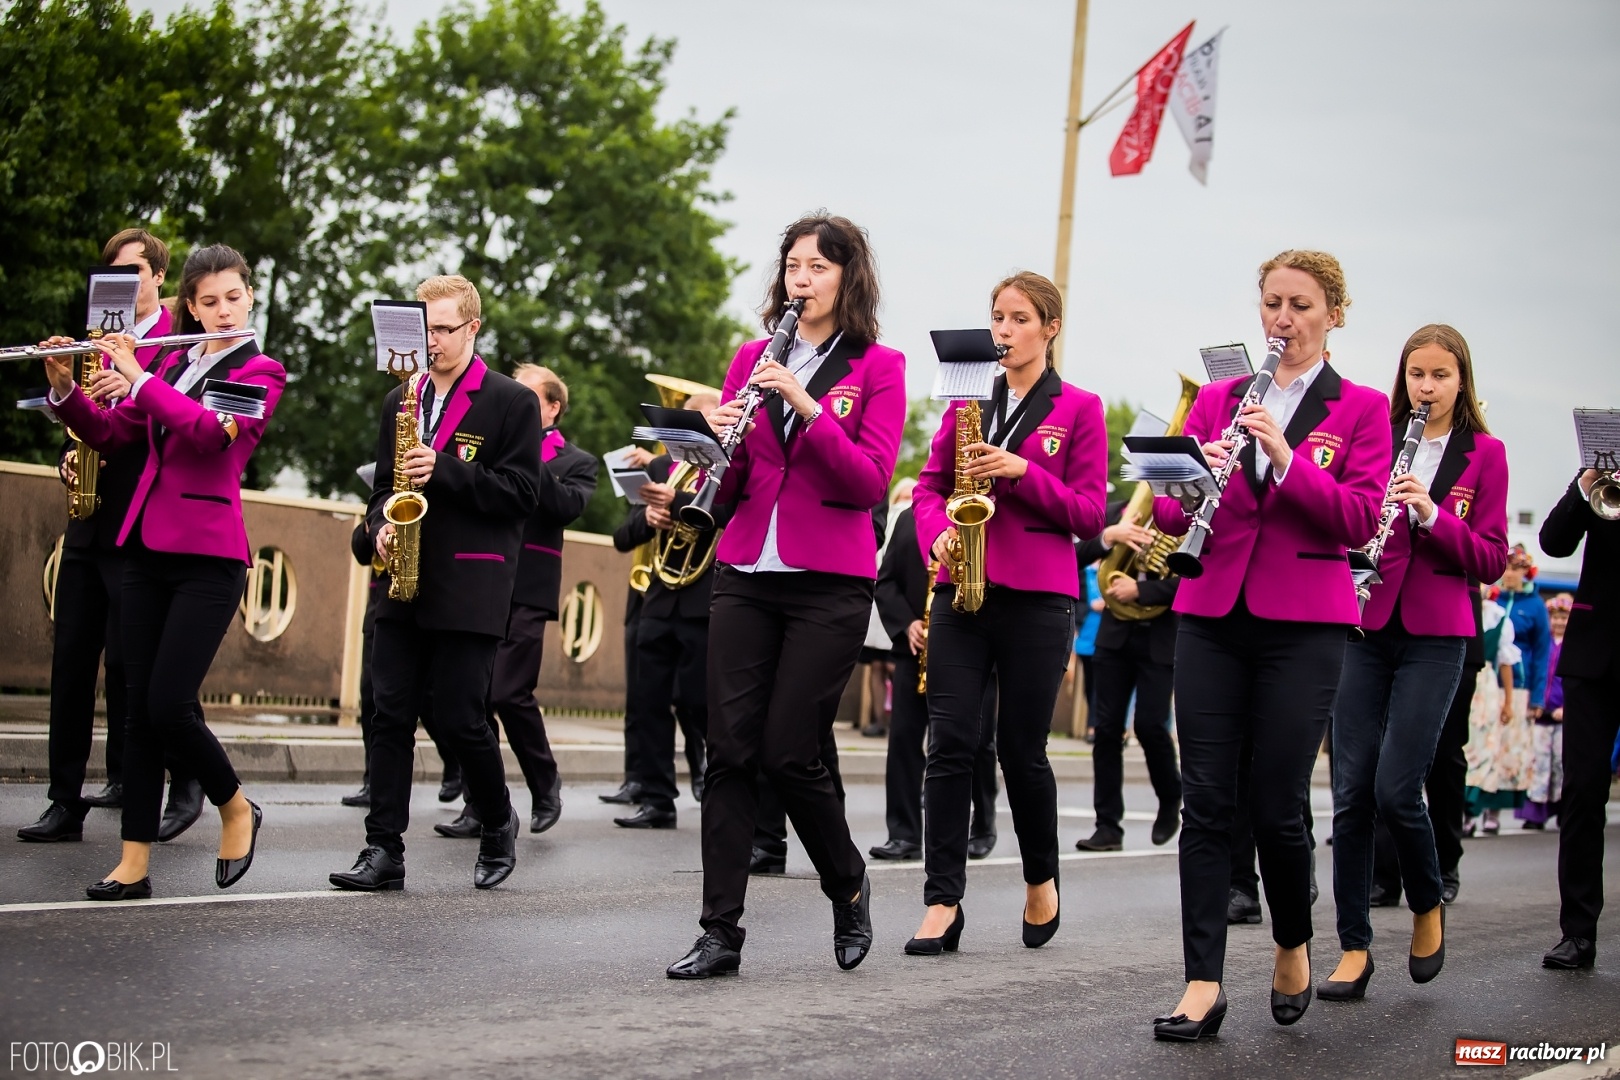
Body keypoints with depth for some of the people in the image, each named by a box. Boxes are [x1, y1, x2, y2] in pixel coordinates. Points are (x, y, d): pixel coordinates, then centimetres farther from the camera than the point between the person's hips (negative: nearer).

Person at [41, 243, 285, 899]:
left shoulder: (261, 373, 0)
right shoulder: (172, 363, 16)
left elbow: (213, 431, -19)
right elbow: (109, 434, 12)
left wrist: (137, 376, -15)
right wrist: (64, 388, -5)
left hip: (209, 556, -5)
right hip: (148, 549, 5)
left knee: (168, 705, -12)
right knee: (140, 707, 3)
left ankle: (236, 810, 13)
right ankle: (134, 864, 5)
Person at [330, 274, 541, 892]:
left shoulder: (512, 402, -1)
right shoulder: (401, 400, 16)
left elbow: (522, 493, -8)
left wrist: (444, 471, -17)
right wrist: (381, 525, 1)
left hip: (470, 587, -5)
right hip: (404, 582, 5)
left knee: (459, 719, -5)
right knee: (391, 714, 0)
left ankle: (498, 825, 19)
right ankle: (384, 851, 2)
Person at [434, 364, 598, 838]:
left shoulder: (576, 462, 10)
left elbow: (567, 506, -9)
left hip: (527, 590, -4)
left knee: (508, 693, -12)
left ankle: (545, 783, 10)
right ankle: (481, 806, 6)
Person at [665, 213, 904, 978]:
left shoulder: (878, 367, 2)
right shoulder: (752, 358, 13)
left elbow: (870, 482, -9)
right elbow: (728, 485, 13)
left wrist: (809, 406, -18)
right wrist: (722, 443, -9)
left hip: (829, 583, -4)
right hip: (746, 573, 4)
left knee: (788, 752, -6)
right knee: (730, 749, -2)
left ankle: (848, 886, 21)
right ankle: (720, 932, 2)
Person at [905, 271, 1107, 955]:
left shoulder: (1080, 409, 3)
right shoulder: (967, 398, 13)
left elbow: (1091, 513, -2)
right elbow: (930, 483, 13)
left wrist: (1022, 471, -15)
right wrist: (936, 534, -7)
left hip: (1037, 596, -3)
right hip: (961, 589, 3)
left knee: (1021, 747, 2)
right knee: (950, 743, -6)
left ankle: (1041, 881, 25)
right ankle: (943, 904, -5)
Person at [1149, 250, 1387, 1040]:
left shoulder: (1361, 408, 4)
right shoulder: (1217, 398, 13)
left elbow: (1361, 521, -8)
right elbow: (1168, 514, 9)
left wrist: (1286, 458, -20)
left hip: (1302, 624, -3)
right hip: (1212, 616, 3)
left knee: (1278, 807, -2)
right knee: (1205, 801, -3)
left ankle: (1293, 948, 25)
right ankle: (1203, 987, -3)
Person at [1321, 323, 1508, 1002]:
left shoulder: (1484, 455, 3)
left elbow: (1491, 560, -1)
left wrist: (1432, 515, -16)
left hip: (1435, 636, -2)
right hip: (1366, 630, 2)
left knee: (1395, 791, -10)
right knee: (1352, 792, -1)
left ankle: (1428, 907, 18)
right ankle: (1354, 948, 7)